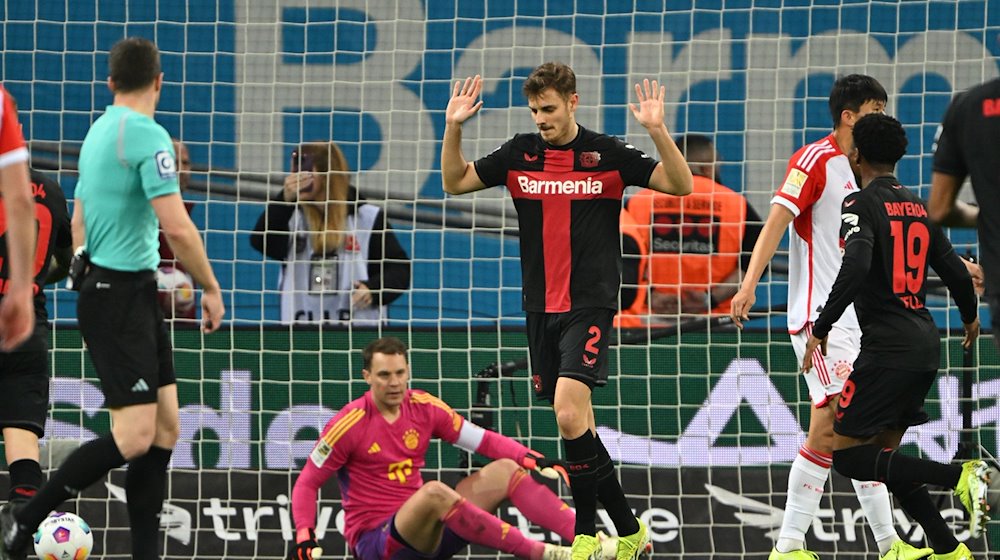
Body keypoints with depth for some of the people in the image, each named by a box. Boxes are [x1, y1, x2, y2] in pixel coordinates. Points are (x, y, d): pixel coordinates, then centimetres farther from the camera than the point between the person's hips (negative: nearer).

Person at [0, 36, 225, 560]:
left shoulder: (99, 132, 13)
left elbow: (80, 225, 23)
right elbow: (177, 227, -21)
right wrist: (211, 287, -8)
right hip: (120, 296, -10)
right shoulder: (148, 136, -15)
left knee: (165, 427, 7)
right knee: (134, 437, -11)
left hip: (134, 296, 10)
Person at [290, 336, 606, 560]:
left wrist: (533, 460, -12)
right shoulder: (350, 424, -11)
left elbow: (485, 441, 5)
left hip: (426, 530, 7)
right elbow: (307, 484, -7)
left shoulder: (424, 408, 4)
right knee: (434, 491, -36)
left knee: (506, 470, -4)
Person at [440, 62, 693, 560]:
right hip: (541, 307, 5)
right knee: (577, 426, 8)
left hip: (590, 304, -5)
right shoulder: (520, 154, 6)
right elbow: (455, 182, 10)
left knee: (569, 411, -20)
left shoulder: (606, 154, -4)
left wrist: (657, 131, -21)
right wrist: (453, 128, -5)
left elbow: (680, 184, -6)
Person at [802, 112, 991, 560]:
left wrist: (821, 330, -18)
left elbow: (855, 268, -24)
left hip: (887, 347, -8)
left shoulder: (861, 204, -8)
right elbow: (957, 274, 17)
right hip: (925, 343, 8)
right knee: (883, 454, 16)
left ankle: (960, 476, -20)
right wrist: (970, 318, 37)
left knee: (848, 454, -5)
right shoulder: (920, 209, 14)